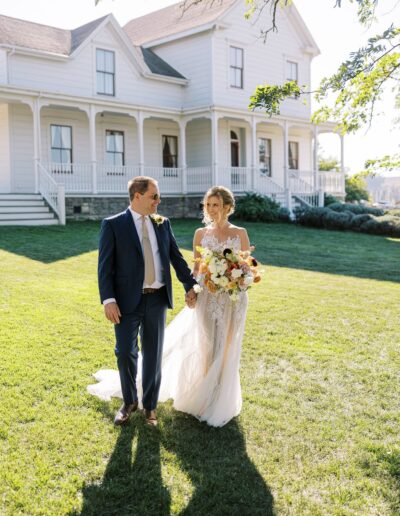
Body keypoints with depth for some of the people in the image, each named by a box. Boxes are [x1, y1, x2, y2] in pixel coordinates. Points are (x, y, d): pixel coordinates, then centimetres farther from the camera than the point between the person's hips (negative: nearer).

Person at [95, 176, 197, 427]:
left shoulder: (163, 223, 8)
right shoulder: (113, 225, -4)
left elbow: (176, 257, 12)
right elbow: (105, 265, -8)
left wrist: (191, 285, 5)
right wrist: (108, 300, -15)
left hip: (157, 299, 4)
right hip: (128, 301, -3)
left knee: (153, 355, 10)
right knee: (125, 353, -1)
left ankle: (150, 405, 27)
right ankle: (129, 401, 25)